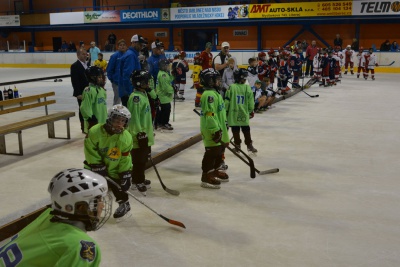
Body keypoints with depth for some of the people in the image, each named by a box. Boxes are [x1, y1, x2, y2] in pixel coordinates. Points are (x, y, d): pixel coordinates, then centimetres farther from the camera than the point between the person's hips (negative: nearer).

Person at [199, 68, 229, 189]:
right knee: (212, 152, -6)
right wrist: (216, 130, -26)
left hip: (219, 130, 11)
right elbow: (210, 114, -26)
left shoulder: (215, 93, 15)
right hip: (212, 132, -11)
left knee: (219, 151, 20)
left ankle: (215, 171, 35)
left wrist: (222, 129, 27)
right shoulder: (209, 95, -20)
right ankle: (206, 177, 2)